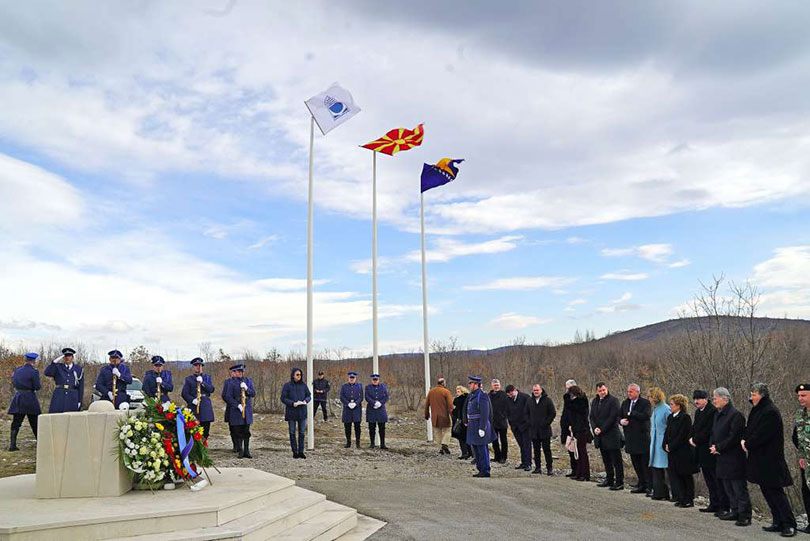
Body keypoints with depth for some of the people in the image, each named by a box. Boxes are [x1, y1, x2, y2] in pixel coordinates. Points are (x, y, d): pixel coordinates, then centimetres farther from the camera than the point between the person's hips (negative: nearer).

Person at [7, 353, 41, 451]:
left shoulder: (17, 370, 6)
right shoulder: (34, 371, -12)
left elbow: (13, 382, 15)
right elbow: (37, 387, -12)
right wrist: (40, 383, 7)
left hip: (17, 398, 4)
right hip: (30, 399, -4)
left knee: (16, 423, 8)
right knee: (35, 423, 7)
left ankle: (12, 445, 2)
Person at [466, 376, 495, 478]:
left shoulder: (482, 396, -15)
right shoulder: (472, 396, 14)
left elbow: (485, 414, -20)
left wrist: (482, 428, -22)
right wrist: (467, 422, 19)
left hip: (480, 427, -10)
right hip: (473, 427, 10)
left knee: (482, 450, -4)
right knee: (475, 450, 15)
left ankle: (485, 471, 3)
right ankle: (480, 470, 24)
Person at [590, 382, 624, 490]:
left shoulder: (613, 400, -9)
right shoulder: (594, 401, 13)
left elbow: (613, 417, -15)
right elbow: (592, 416, 12)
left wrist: (602, 429, -15)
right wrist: (595, 428, -5)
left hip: (612, 434, -7)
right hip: (600, 436, 7)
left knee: (616, 460, -3)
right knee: (606, 460, 16)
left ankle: (619, 482, 0)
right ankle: (609, 480, 25)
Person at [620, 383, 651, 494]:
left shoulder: (645, 403, -8)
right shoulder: (625, 403, 13)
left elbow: (646, 415, -23)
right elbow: (619, 416, 19)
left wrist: (631, 414, -16)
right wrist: (621, 421, -4)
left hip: (642, 437, -7)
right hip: (630, 438, 7)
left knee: (646, 464, -5)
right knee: (636, 463, 12)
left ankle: (650, 486, 2)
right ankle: (642, 484, 22)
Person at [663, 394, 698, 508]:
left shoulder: (685, 417, -14)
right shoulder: (670, 417, 11)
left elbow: (681, 435, -18)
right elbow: (667, 433, 13)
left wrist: (671, 446, -15)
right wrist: (666, 445, -1)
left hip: (683, 452, -8)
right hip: (673, 452, 8)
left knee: (686, 477, 3)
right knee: (674, 475, 8)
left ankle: (689, 500, 12)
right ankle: (680, 498, 17)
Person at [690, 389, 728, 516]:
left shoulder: (713, 411, -16)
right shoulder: (698, 412, 14)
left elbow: (708, 431, -20)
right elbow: (694, 428, 18)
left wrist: (696, 440, -12)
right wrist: (692, 438, -1)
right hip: (702, 452, 9)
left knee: (718, 480, -4)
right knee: (710, 481, 15)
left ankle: (723, 507, 1)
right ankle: (714, 504, 23)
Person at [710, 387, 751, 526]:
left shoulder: (735, 414, -16)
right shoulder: (718, 414, 13)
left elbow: (733, 437, -20)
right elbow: (714, 433, 19)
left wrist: (718, 448, -16)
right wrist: (712, 445, 1)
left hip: (734, 458, -9)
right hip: (722, 457, 9)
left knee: (739, 488, -4)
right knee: (728, 487, 15)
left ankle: (745, 515, 0)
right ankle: (735, 511, 25)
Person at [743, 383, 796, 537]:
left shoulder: (770, 412, -18)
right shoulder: (757, 410, 12)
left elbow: (762, 435, -22)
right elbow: (749, 429, 18)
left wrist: (748, 444, -9)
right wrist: (744, 439, 0)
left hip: (770, 460, -10)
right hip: (760, 460, 10)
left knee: (775, 492, -5)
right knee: (766, 490, 12)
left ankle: (789, 525, 2)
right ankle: (778, 522, 20)